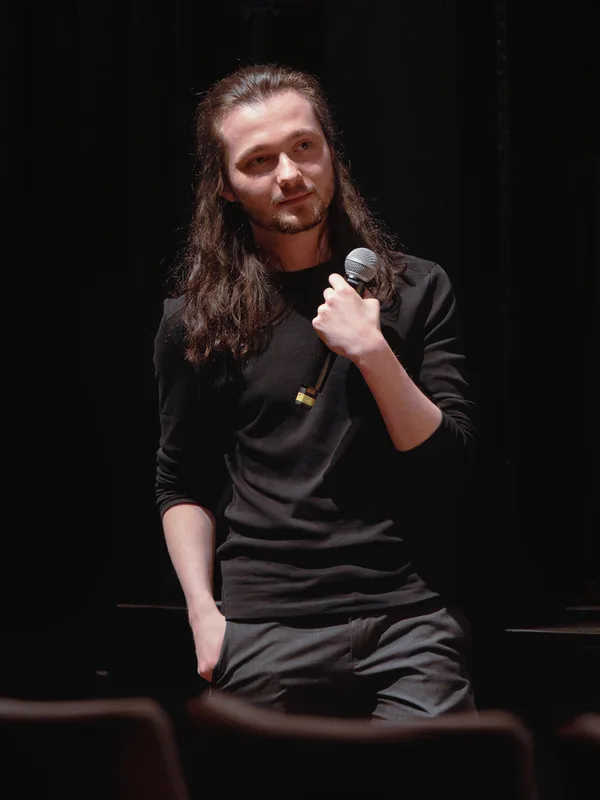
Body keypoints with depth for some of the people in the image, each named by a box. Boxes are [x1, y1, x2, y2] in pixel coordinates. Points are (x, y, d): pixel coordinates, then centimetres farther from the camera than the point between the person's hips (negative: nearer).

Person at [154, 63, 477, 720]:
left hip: (410, 616, 0)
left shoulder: (416, 289, 7)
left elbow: (449, 464, 1)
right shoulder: (195, 320, 7)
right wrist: (203, 612, 2)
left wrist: (371, 351, -11)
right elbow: (182, 486, 14)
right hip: (266, 631, 0)